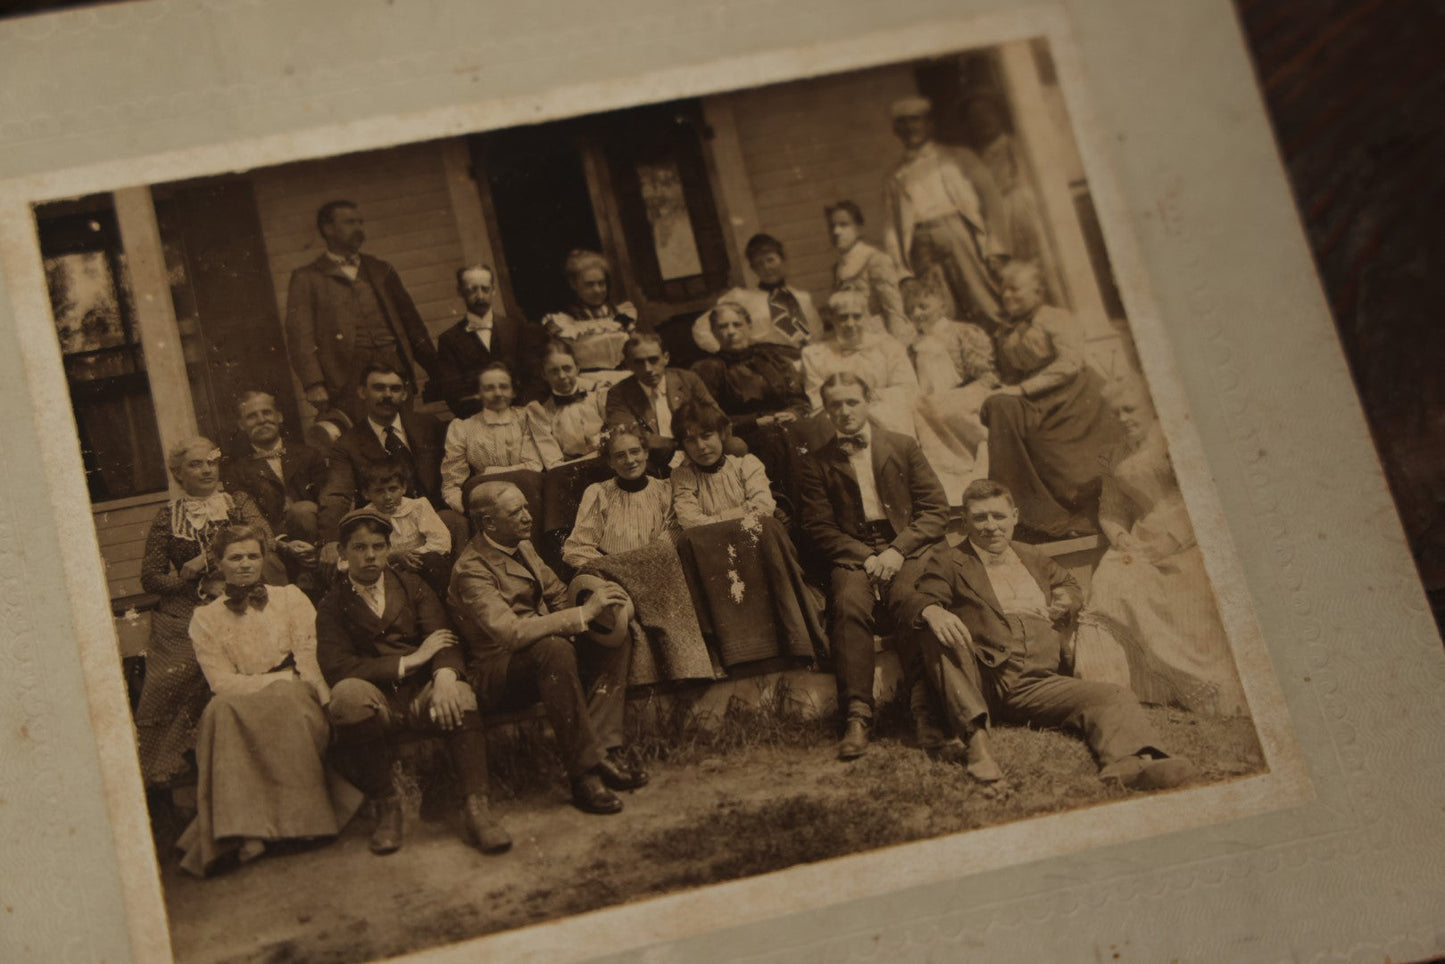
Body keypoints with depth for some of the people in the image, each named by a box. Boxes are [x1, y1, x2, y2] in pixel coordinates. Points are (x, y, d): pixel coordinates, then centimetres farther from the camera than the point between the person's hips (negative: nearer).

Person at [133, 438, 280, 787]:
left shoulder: (238, 503, 12)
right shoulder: (168, 517, 13)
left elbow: (260, 539, -8)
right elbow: (150, 578, 10)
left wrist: (204, 562, -8)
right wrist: (190, 582, -4)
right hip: (185, 618, 1)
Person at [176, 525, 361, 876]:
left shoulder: (290, 598, 17)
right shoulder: (205, 619, 14)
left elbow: (311, 662, 5)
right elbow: (222, 683, 0)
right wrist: (285, 679, -10)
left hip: (296, 704, 0)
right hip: (241, 708, 0)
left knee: (290, 701, -36)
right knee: (224, 709, -36)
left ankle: (299, 817, -37)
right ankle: (245, 831, -41)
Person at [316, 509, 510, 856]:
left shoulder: (412, 586, 18)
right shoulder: (333, 606, 11)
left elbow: (442, 638, 2)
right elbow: (336, 667, -7)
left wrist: (445, 674, -22)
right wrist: (409, 661, -11)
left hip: (422, 696, 1)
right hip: (377, 703, -1)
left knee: (459, 697, -33)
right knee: (347, 694, -36)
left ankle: (476, 807, -33)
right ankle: (386, 807, -20)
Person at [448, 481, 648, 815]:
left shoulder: (522, 548, 9)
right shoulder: (471, 571, -19)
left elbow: (558, 596, 17)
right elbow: (510, 632, -32)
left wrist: (599, 603, -6)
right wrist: (584, 612, -33)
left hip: (545, 649, 9)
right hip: (497, 672, -9)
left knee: (617, 636, -11)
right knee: (554, 647, -38)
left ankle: (603, 749, -22)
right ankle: (585, 772, -34)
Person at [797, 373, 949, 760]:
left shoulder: (903, 447, 16)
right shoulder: (817, 463, 16)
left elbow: (936, 509, 9)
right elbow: (819, 527, 7)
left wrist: (898, 551, -8)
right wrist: (864, 556, -10)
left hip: (906, 549, 0)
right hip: (851, 555, 0)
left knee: (908, 600, -34)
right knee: (849, 605, -33)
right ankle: (856, 718, -39)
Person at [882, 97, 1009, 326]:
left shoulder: (958, 158, 15)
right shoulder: (895, 178, 21)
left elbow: (990, 197, 6)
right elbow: (892, 229, 16)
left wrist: (995, 246, -7)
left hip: (963, 237, -1)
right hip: (924, 248, 2)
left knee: (988, 312, -10)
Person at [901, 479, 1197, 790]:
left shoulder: (1034, 559, 28)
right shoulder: (949, 562, 12)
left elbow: (1068, 584, 45)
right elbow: (917, 600, -3)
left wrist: (1066, 601, 18)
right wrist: (932, 612, -29)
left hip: (1038, 684, 4)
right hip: (981, 681, -4)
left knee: (1114, 697, -20)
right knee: (935, 632, -32)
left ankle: (1131, 764, -50)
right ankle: (976, 739, -38)